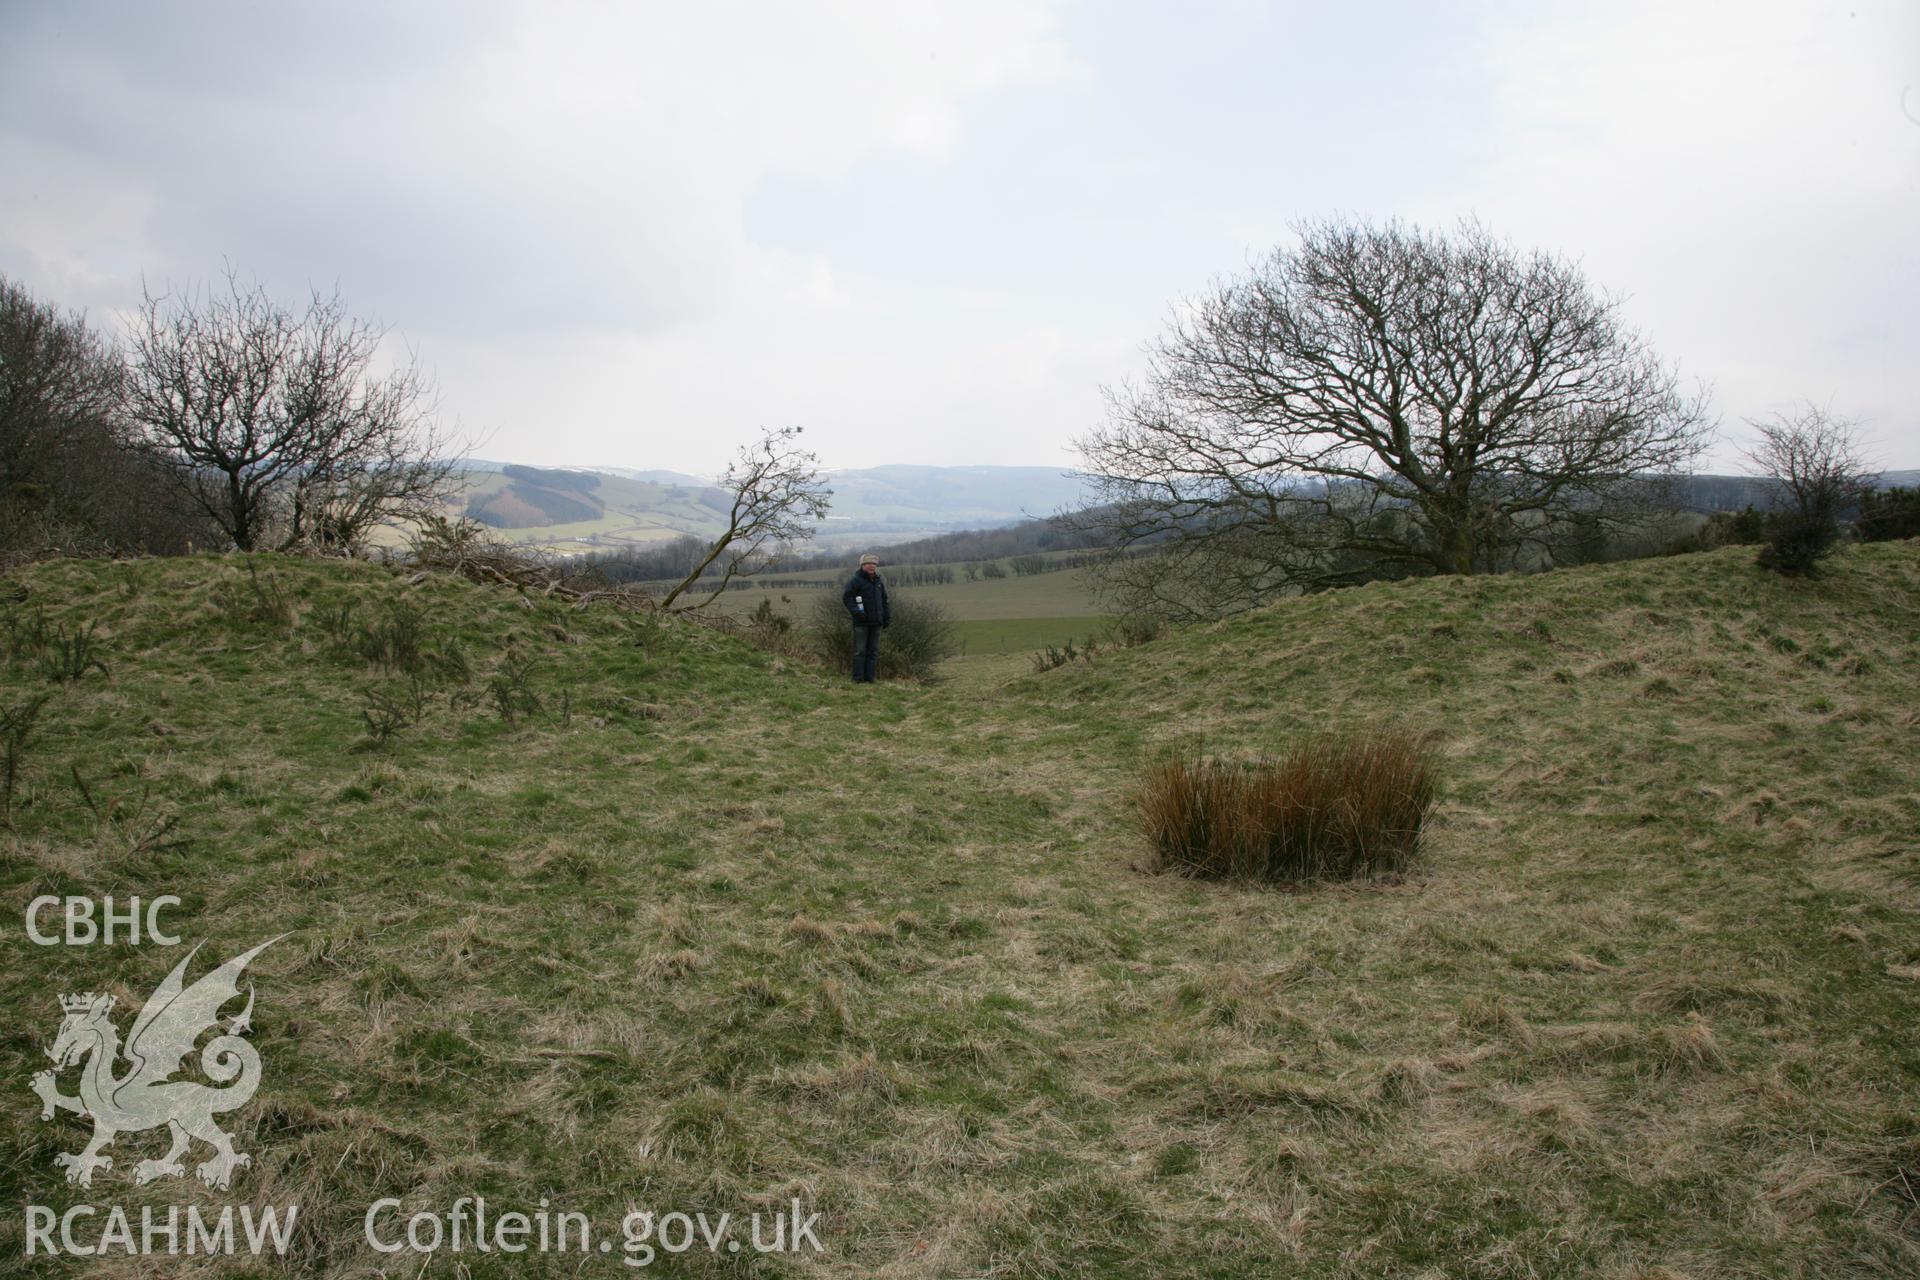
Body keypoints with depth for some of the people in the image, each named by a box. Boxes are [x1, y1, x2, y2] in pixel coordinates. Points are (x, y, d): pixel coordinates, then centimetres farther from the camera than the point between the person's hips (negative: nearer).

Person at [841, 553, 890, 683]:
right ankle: (858, 678, -2)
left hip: (876, 623, 6)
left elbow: (884, 601, 23)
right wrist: (856, 611, -19)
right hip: (861, 622, -6)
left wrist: (887, 617, 15)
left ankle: (869, 677, 9)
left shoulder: (878, 582, 16)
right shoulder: (855, 580, -4)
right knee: (860, 650, -5)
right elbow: (846, 598, -9)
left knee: (873, 651, 5)